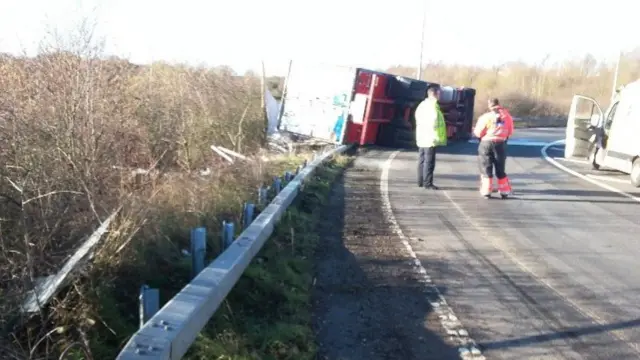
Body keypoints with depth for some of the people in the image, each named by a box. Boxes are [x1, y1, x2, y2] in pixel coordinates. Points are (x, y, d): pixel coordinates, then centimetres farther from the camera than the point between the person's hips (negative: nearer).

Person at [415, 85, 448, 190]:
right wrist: (435, 136, -17)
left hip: (421, 137, 10)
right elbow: (434, 121, -21)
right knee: (429, 161, -6)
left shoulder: (422, 104, 16)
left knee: (422, 160, 13)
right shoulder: (432, 105, -14)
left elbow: (418, 118, 20)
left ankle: (421, 181, 18)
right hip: (430, 138, -10)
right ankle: (427, 183, -5)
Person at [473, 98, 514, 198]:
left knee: (486, 168, 7)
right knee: (500, 169, 15)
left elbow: (478, 133, -6)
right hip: (501, 144, 3)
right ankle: (504, 191, 18)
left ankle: (486, 191, 5)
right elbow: (510, 132, 9)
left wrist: (475, 130, 15)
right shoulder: (506, 115, 2)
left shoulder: (485, 117, -9)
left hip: (487, 143, -3)